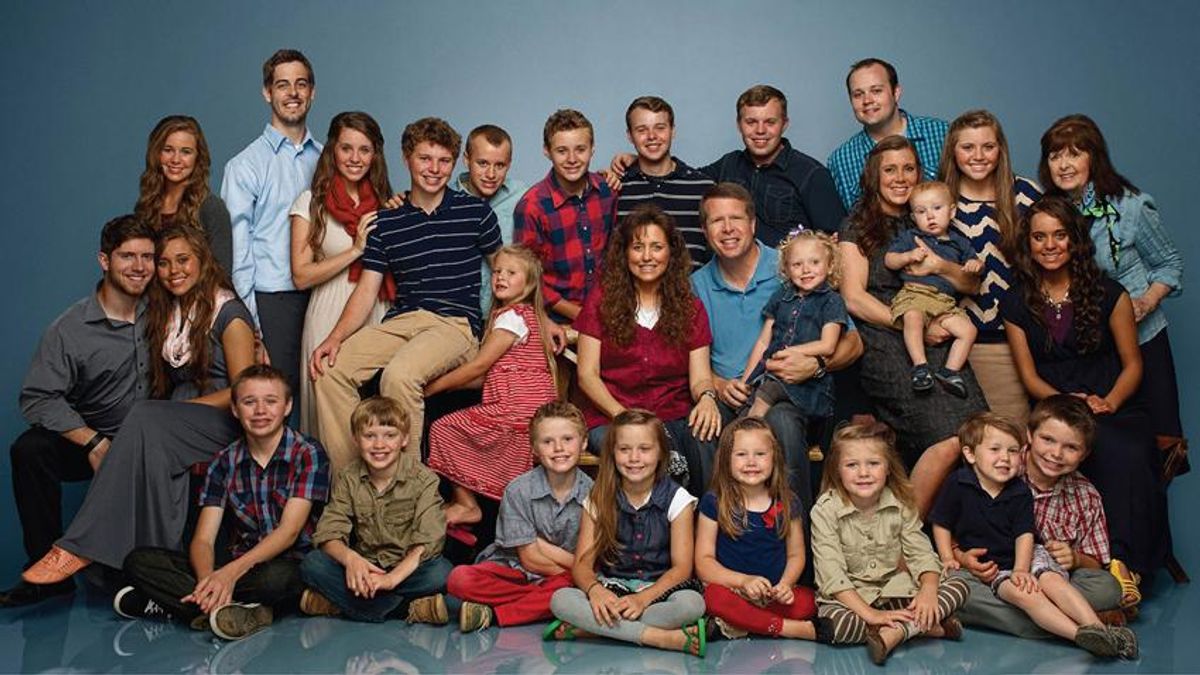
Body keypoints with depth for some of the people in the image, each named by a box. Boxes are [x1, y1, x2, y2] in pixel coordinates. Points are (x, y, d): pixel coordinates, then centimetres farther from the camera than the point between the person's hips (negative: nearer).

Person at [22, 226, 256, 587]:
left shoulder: (228, 312, -3)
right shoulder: (165, 313, 18)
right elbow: (165, 383, 15)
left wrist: (182, 408, -12)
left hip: (224, 422, -6)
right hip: (178, 425, 6)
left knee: (144, 420, -31)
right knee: (153, 449, -29)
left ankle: (80, 547, -32)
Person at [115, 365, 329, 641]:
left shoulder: (308, 455, -5)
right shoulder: (224, 462, 8)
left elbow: (289, 531, -14)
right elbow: (203, 539, -1)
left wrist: (231, 572, -29)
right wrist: (208, 580, -25)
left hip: (290, 565, -5)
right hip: (237, 565, 5)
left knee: (278, 578, -41)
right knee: (138, 561, -12)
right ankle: (240, 612, -27)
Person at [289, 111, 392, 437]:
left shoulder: (384, 202, 11)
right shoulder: (312, 202, 1)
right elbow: (301, 276, -6)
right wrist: (355, 250, -10)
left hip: (379, 316, 3)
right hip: (330, 317, -3)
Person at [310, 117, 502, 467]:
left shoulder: (475, 211, 8)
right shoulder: (385, 223, 13)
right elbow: (367, 289, 8)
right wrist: (335, 337, -7)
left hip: (456, 323, -4)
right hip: (399, 321, 4)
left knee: (400, 374, -34)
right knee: (329, 368, -19)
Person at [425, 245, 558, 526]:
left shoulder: (512, 316, -12)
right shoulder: (530, 314, 19)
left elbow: (478, 366, -11)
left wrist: (432, 387, -4)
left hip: (517, 408, -10)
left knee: (443, 429, -4)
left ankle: (466, 505, 2)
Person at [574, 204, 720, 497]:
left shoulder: (690, 308, 13)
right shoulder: (602, 302, 7)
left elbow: (700, 376, 5)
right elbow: (587, 374, 2)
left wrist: (707, 397, -20)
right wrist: (622, 415, -15)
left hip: (677, 417, 2)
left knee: (711, 445, -33)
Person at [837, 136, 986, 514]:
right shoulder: (858, 227, 11)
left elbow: (971, 285, 22)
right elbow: (854, 298, -1)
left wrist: (940, 266, 0)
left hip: (935, 338, 5)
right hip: (885, 344, -5)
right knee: (949, 439, -25)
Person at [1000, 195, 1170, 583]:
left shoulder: (1108, 294, 6)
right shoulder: (1016, 304, 9)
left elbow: (1132, 364, 7)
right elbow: (1029, 376, 7)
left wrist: (1108, 403, -12)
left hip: (1115, 409, 0)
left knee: (1129, 459, -35)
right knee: (1112, 451, -35)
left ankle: (1123, 561, -29)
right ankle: (1121, 559, -28)